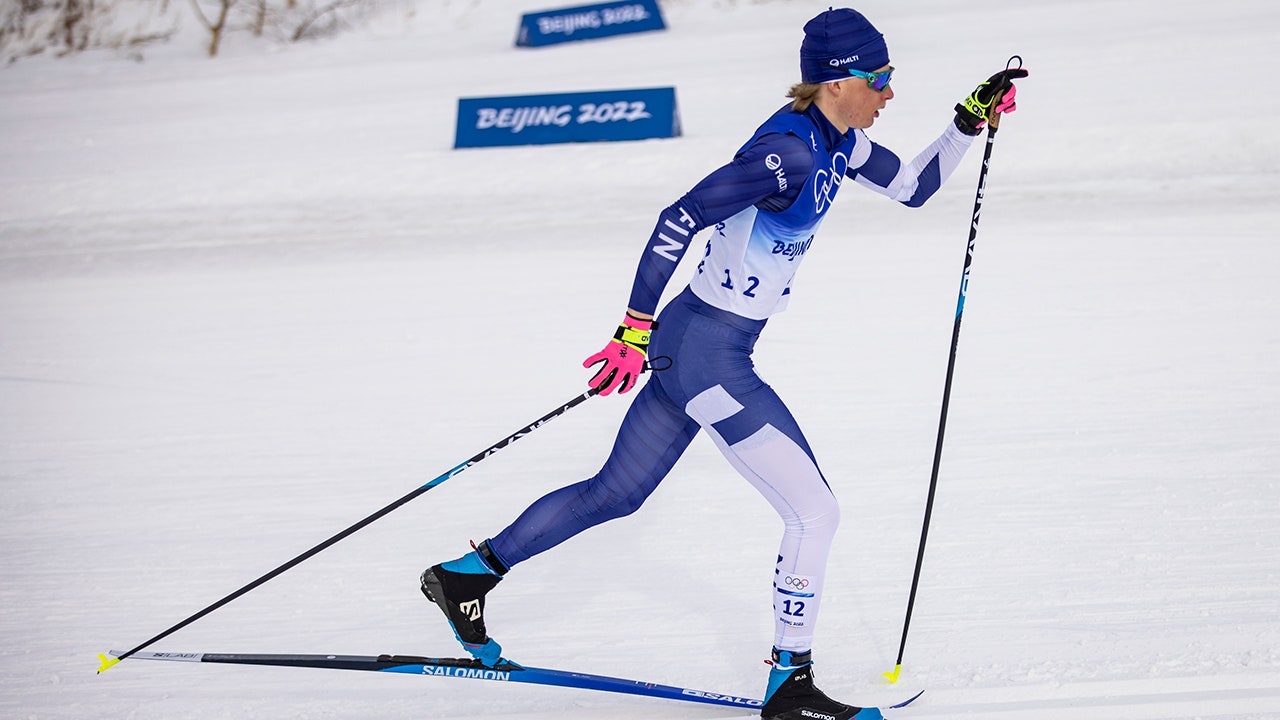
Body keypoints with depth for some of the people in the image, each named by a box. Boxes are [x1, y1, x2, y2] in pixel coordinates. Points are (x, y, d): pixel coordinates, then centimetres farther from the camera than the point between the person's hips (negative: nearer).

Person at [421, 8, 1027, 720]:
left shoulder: (840, 141, 6)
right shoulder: (788, 150, -23)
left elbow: (915, 186, 21)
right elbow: (680, 219, -24)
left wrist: (971, 121, 10)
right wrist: (636, 328, -23)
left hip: (688, 342, 10)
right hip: (708, 353, -10)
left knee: (618, 492, 21)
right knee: (816, 512, -4)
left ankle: (467, 573, 31)